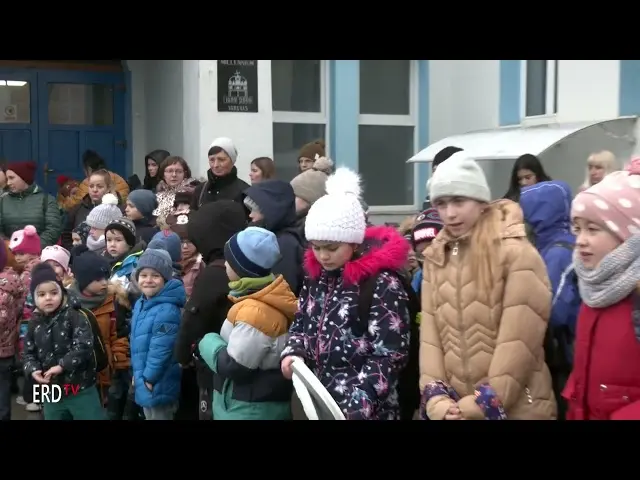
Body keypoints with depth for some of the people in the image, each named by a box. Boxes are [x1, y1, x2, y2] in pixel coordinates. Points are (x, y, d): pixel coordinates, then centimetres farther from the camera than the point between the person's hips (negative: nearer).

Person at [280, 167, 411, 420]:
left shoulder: (383, 284, -15)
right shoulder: (315, 276, 6)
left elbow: (390, 356, -17)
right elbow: (301, 323, 18)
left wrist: (357, 402, -23)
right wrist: (293, 352, -2)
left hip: (365, 409, -6)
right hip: (317, 400, 6)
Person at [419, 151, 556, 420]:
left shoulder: (517, 255, -10)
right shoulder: (435, 258, 7)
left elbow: (519, 340, -14)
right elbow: (429, 333, 1)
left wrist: (484, 403, -15)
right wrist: (436, 397, -9)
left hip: (515, 408, -4)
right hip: (453, 408, 5)